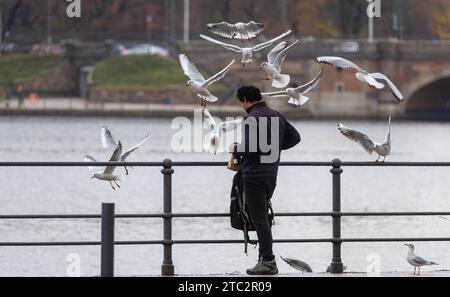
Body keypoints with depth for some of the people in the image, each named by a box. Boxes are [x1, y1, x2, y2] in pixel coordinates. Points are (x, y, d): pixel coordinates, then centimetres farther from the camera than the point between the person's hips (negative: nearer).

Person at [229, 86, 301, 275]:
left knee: (259, 218, -5)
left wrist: (235, 149, -5)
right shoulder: (277, 116, 11)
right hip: (272, 173, 8)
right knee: (263, 216, 19)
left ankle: (268, 261, -8)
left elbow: (250, 146, -24)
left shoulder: (252, 118, -14)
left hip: (254, 175, -8)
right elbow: (295, 137, 17)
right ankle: (264, 256, 21)